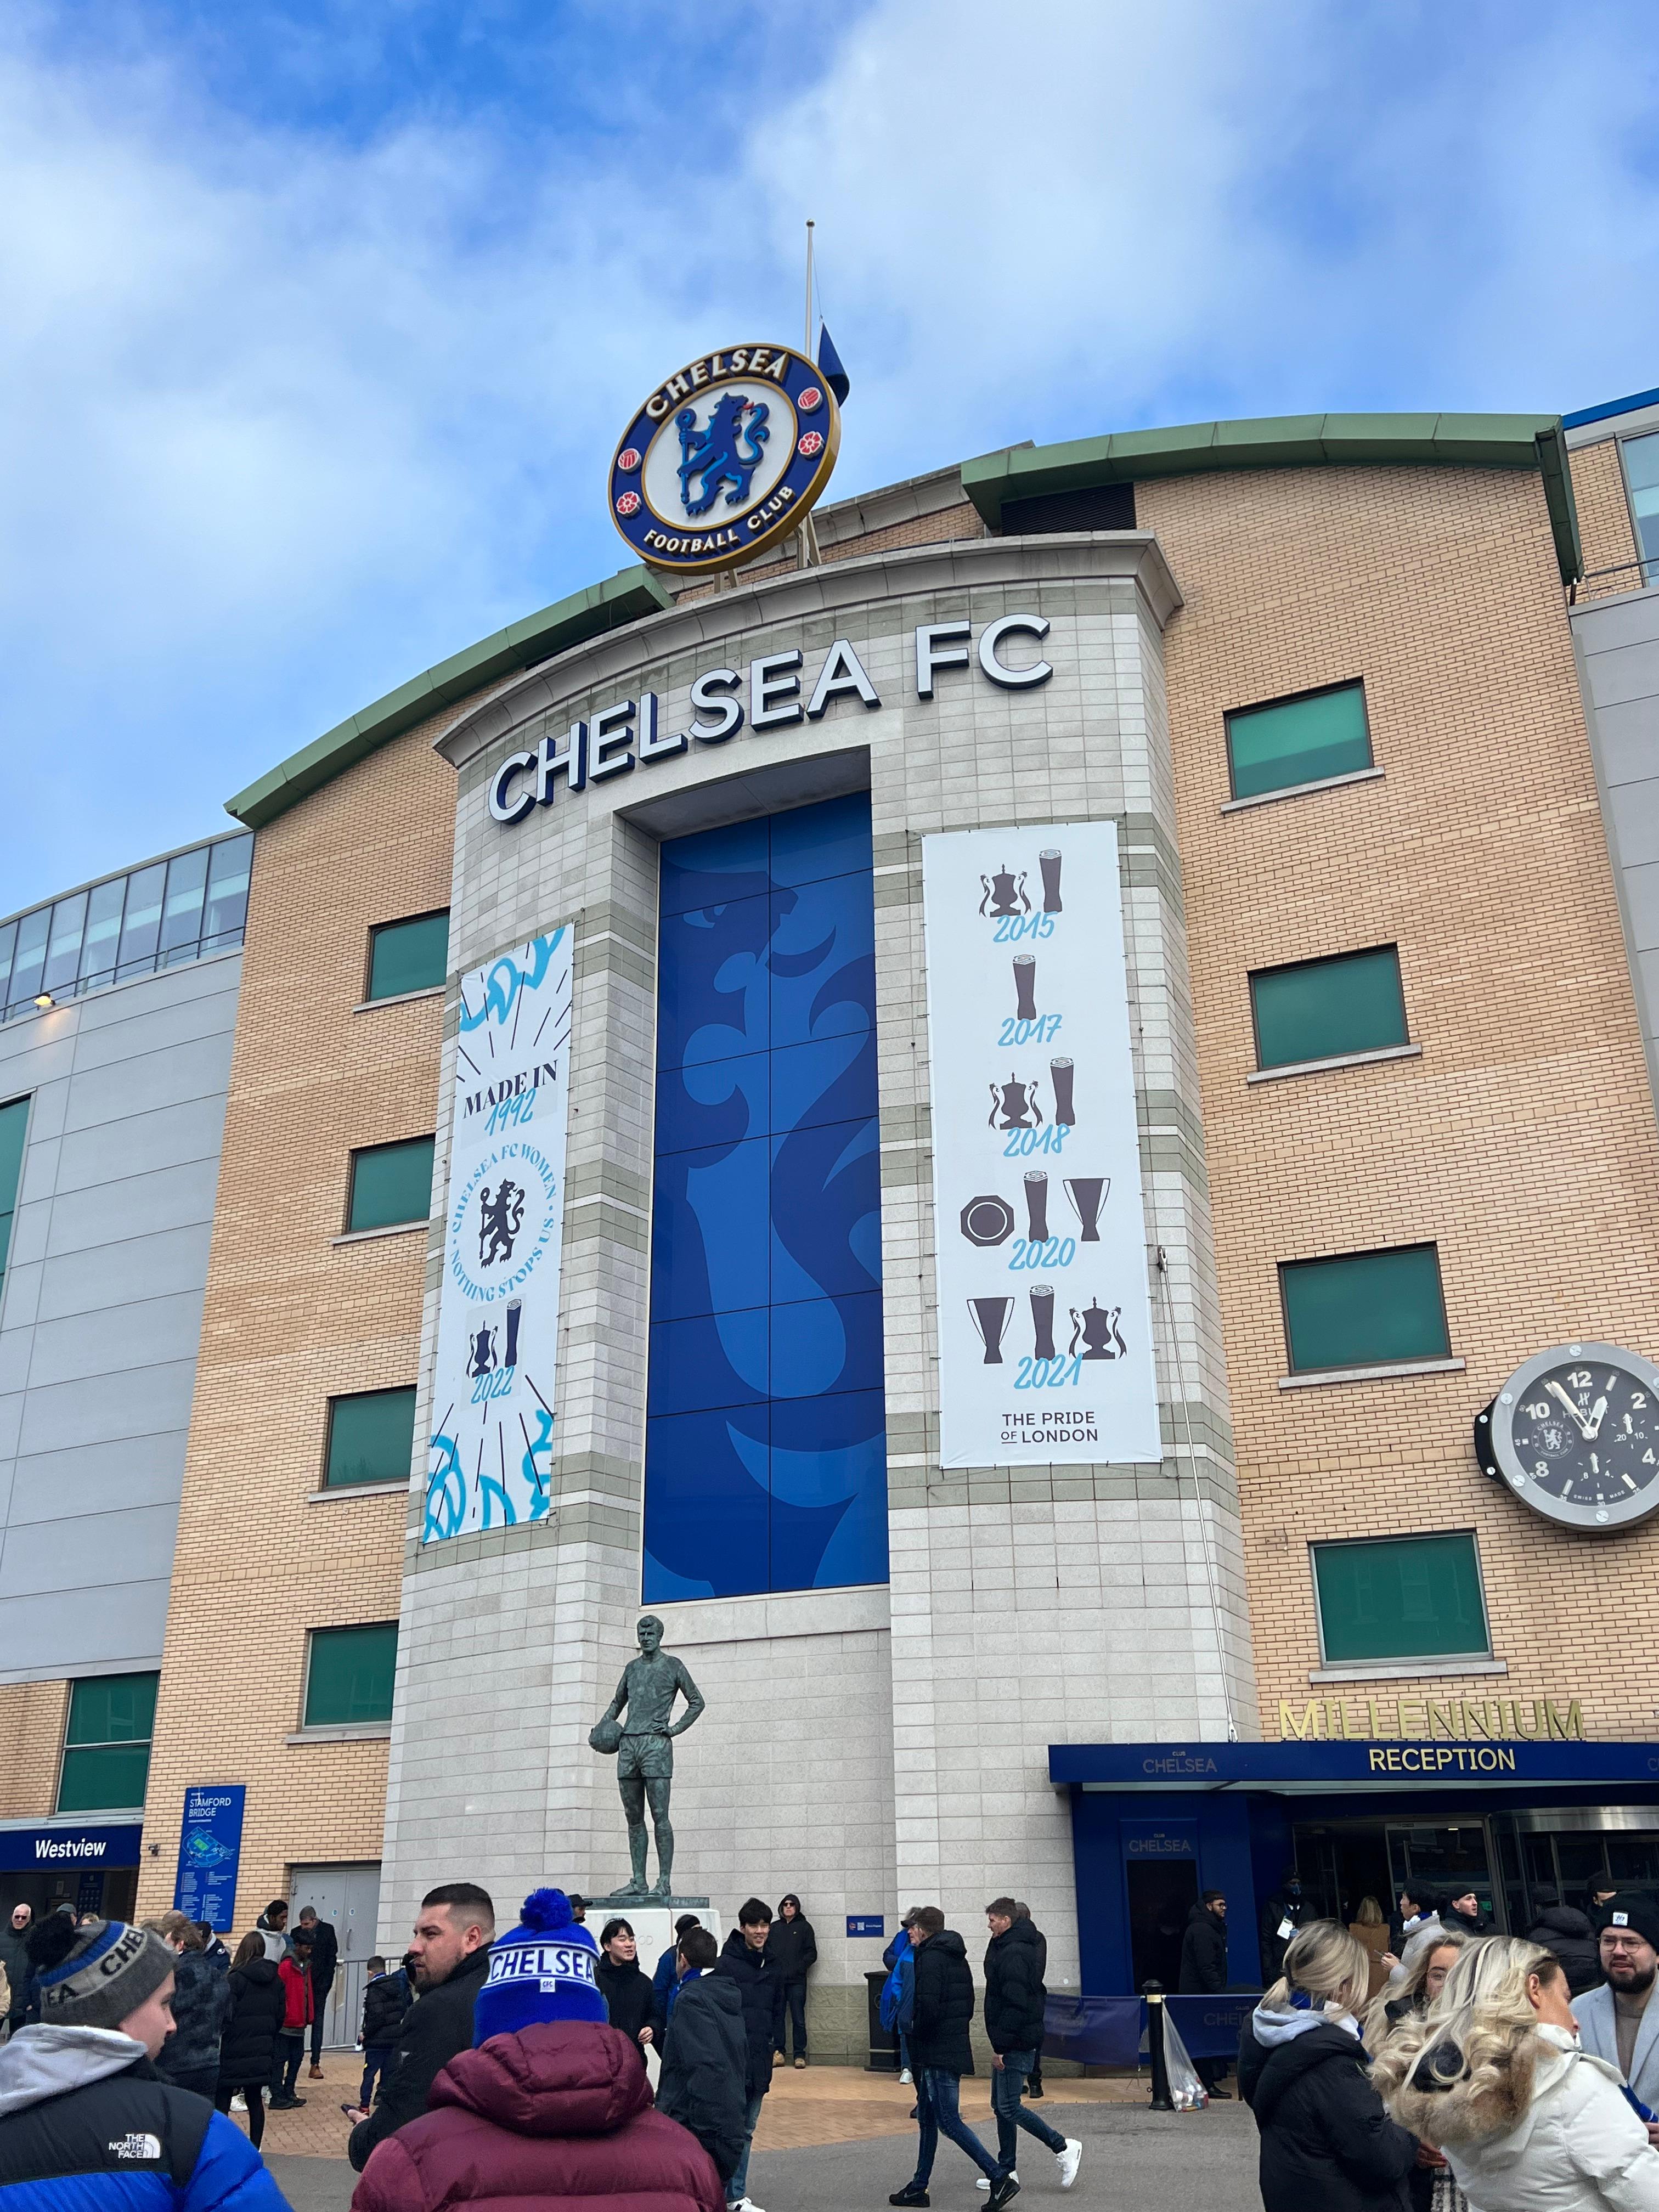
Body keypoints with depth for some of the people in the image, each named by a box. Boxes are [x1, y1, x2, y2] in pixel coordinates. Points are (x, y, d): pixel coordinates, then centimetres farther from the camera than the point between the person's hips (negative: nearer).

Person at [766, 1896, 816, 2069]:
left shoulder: (804, 1927, 6)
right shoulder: (774, 1927, 14)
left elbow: (812, 1954, 3)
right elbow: (766, 1950, 12)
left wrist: (799, 1968, -10)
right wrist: (772, 1968, -4)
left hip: (797, 1981, -3)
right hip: (777, 1980, 3)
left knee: (798, 2020, -3)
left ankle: (800, 2054, 1)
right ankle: (779, 2051, 11)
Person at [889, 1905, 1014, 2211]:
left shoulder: (930, 1958, -15)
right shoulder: (957, 1958, 15)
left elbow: (928, 2006, -25)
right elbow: (968, 2005, 19)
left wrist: (916, 2033, -9)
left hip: (937, 2053, -10)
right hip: (956, 2046, 10)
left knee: (949, 2120, -7)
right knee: (926, 2117, 16)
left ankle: (1001, 2178, -9)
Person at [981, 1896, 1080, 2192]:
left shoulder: (1012, 1954, -19)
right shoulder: (1022, 1949, 14)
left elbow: (1013, 2004, -24)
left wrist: (1000, 2046, -22)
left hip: (1015, 2043, -10)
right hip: (1014, 2042, 10)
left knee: (1009, 2106, -7)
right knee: (1001, 2105, 13)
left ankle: (1063, 2147, -1)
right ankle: (1007, 2170, 19)